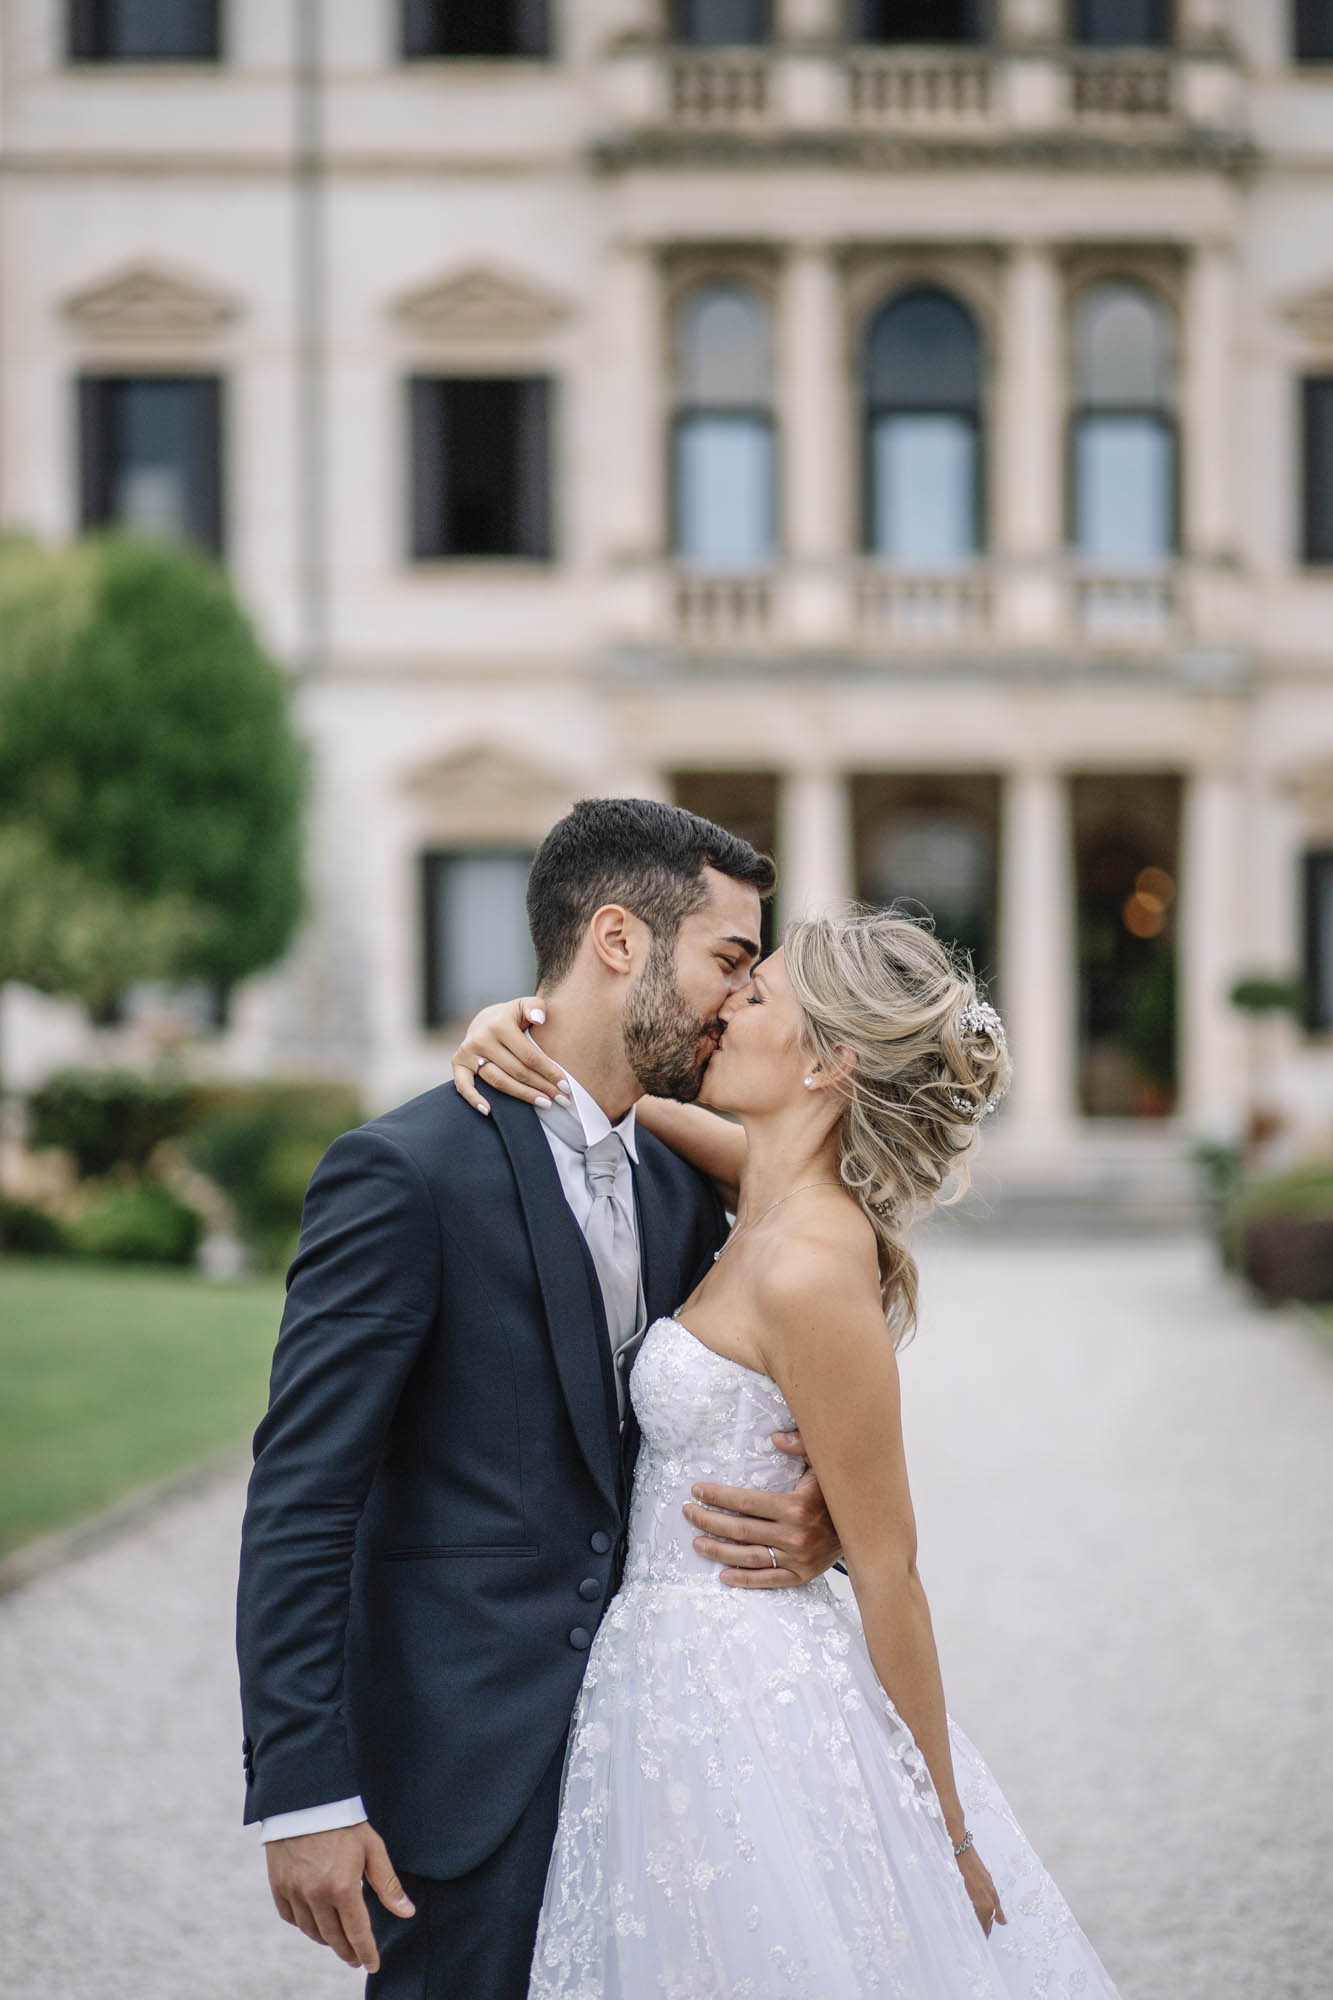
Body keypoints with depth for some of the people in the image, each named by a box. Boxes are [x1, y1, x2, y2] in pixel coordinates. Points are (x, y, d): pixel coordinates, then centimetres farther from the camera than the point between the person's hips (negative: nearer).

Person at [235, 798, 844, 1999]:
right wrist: (303, 1794, -19)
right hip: (471, 1757, -7)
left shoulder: (682, 1179, 9)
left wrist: (817, 1515, -7)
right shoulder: (405, 1173, -14)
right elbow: (298, 1502, -16)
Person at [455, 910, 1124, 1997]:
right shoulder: (782, 1191, 3)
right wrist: (515, 1029, -4)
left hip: (741, 1710, -9)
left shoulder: (813, 1270, -22)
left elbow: (887, 1564, -17)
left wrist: (947, 1829, -11)